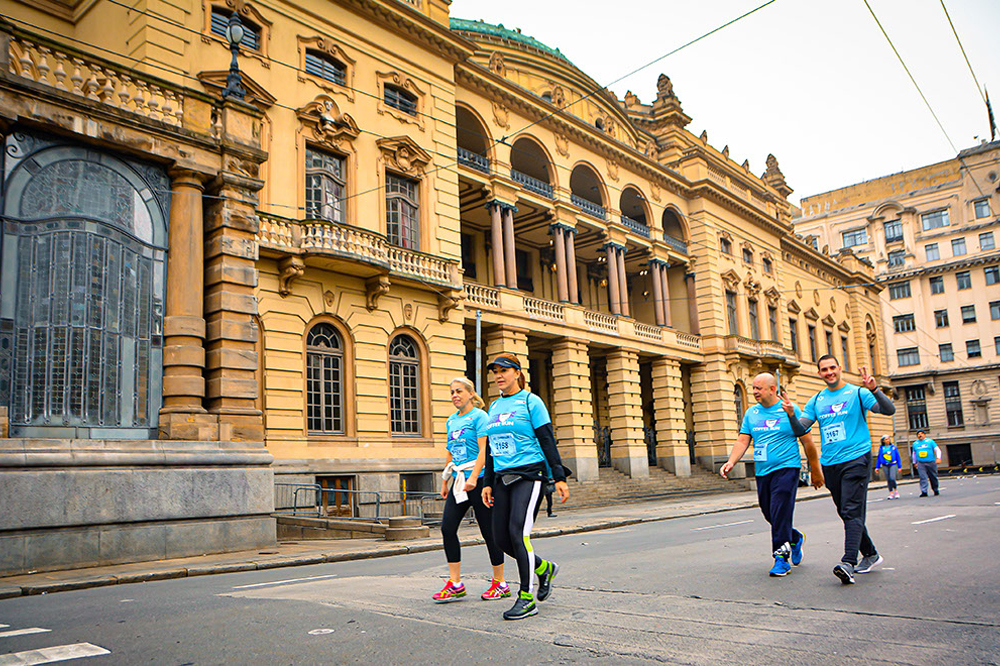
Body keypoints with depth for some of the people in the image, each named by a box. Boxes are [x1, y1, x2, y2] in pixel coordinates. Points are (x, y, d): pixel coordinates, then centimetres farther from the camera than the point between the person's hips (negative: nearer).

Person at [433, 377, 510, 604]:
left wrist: (473, 478, -24)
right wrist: (445, 481, 20)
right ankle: (455, 584, 6)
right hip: (459, 481, 7)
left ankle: (500, 583, 13)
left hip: (479, 479, -7)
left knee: (488, 531, 0)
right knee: (447, 527, -2)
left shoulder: (479, 416, -7)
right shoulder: (452, 420, 16)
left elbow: (483, 451, -16)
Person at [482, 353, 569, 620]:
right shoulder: (494, 407, 16)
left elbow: (547, 440, -6)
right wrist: (488, 483, 16)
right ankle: (544, 568, 26)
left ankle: (527, 598, -2)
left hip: (529, 475, -7)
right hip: (503, 478, 7)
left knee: (518, 531, -15)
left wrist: (559, 477, -10)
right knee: (501, 537, 3)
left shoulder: (530, 401, -2)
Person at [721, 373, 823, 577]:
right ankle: (795, 539, 35)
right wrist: (731, 462, -12)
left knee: (780, 513, -12)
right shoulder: (751, 413, 10)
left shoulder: (790, 410, -2)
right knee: (769, 514, 9)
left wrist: (815, 471, 5)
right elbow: (743, 440, 5)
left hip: (786, 468, -5)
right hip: (762, 472, 5)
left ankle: (781, 558, -2)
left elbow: (808, 441, 3)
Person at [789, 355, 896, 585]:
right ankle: (870, 554, 29)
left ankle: (849, 562, -23)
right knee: (846, 513, 13)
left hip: (856, 459, -6)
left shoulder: (857, 393, -1)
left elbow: (889, 410, -11)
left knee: (852, 512, -16)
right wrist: (791, 415, -13)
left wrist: (874, 389, -27)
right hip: (829, 463, 6)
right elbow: (800, 430, 8)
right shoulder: (816, 400, 12)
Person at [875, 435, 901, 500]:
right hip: (885, 466, 2)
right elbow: (879, 458, 10)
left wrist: (899, 466, 4)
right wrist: (877, 467, 7)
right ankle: (891, 493, 11)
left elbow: (898, 457, 6)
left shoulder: (893, 447, 2)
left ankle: (896, 491, 7)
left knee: (892, 478, -16)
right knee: (888, 480, 3)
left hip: (893, 465, -2)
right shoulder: (881, 448, 5)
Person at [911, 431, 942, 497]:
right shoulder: (915, 444, 13)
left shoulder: (930, 441, 5)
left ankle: (935, 490, 25)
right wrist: (914, 462, 24)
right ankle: (924, 492, -13)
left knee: (933, 477, 7)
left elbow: (937, 450, 2)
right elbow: (914, 454, 25)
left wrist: (938, 458, -12)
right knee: (923, 478, -10)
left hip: (931, 463, -1)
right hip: (920, 464, 1)